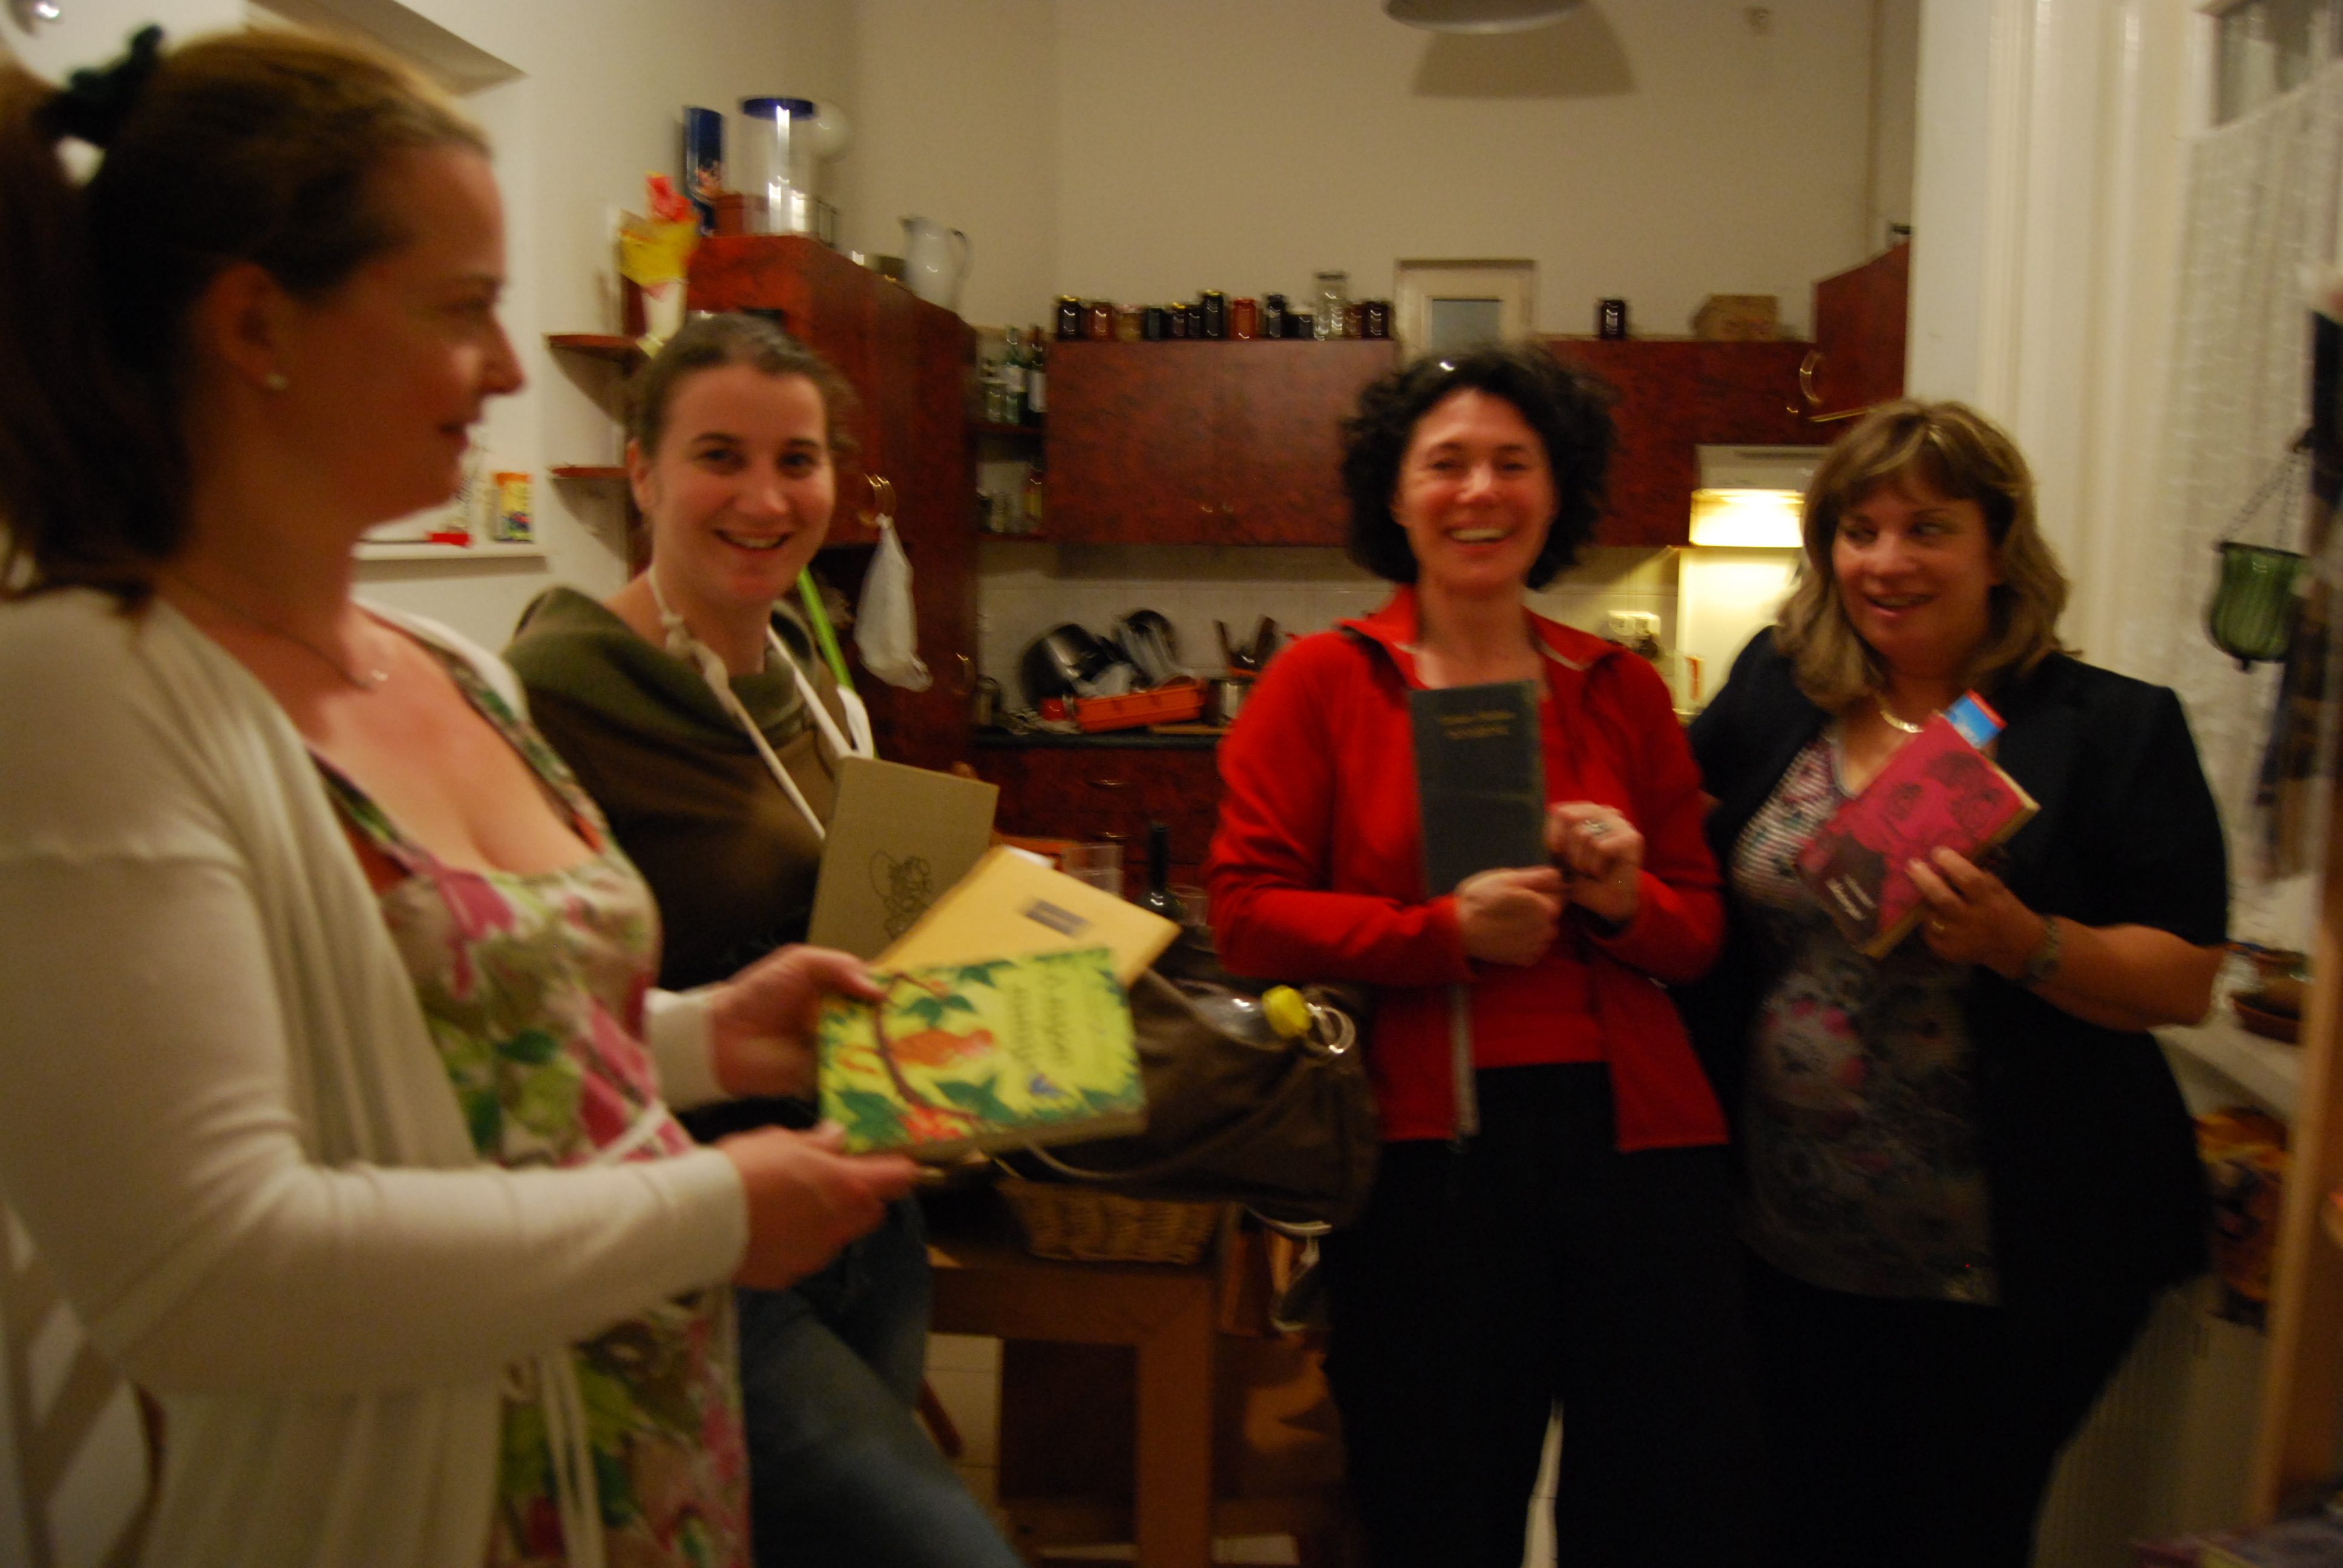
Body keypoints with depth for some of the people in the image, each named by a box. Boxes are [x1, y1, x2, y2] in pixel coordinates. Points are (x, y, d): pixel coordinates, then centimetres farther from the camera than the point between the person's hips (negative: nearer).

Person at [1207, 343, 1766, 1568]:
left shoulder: (1622, 690, 10)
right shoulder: (1321, 681, 0)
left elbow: (1699, 925, 12)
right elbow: (1245, 910, -6)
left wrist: (1624, 902, -10)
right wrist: (1446, 932, -17)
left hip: (1632, 1135, 3)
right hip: (1424, 1147, -2)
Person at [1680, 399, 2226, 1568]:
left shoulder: (2112, 726, -6)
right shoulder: (1773, 694, 3)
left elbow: (2186, 980, -9)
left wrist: (2017, 941, -26)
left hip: (2005, 1270, -3)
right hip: (1784, 1244, 3)